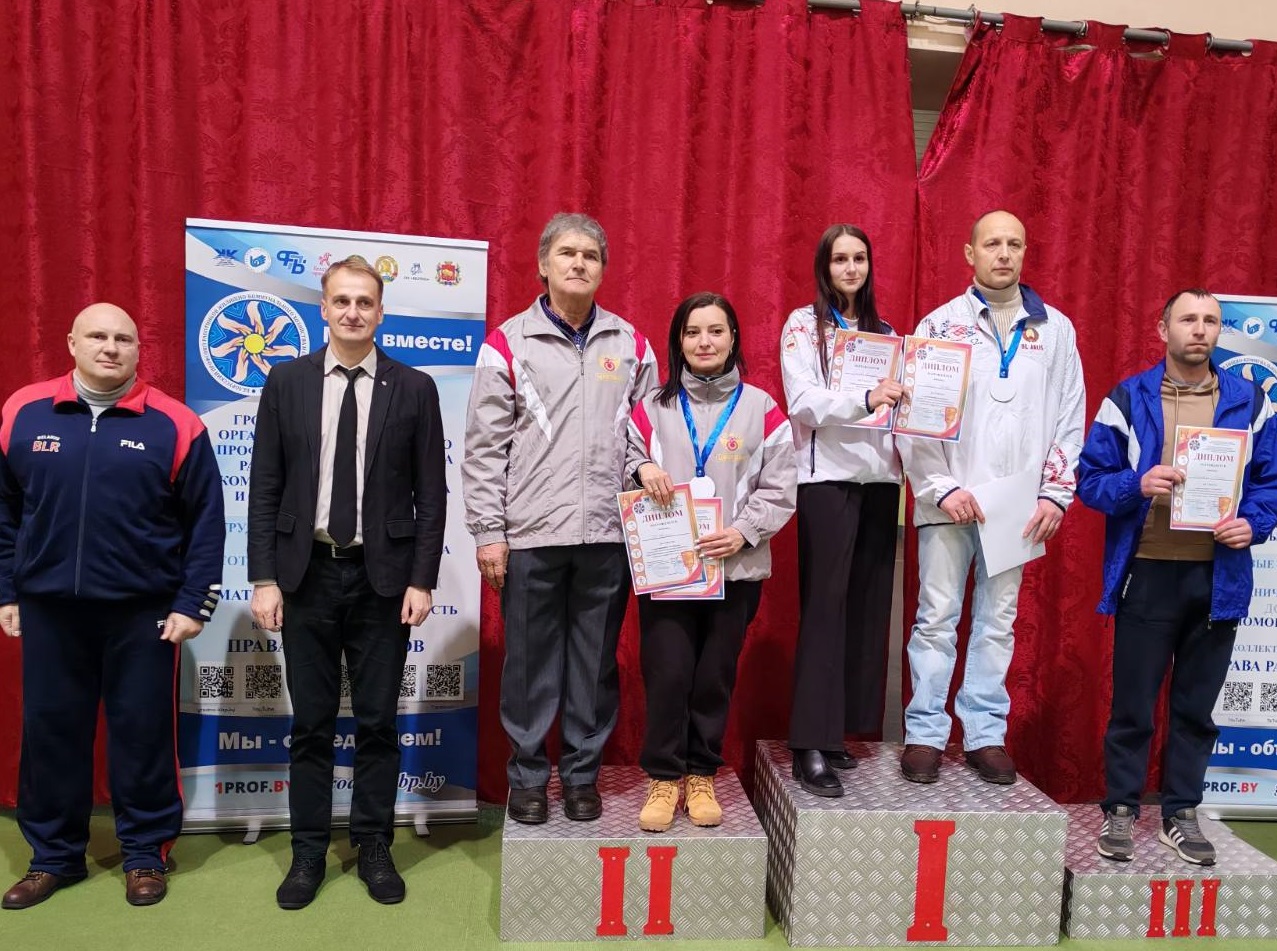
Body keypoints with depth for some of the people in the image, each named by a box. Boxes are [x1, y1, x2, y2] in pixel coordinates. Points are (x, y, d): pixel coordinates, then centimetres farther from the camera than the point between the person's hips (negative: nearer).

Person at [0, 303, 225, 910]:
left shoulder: (172, 424, -5)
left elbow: (206, 522, -3)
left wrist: (194, 603, -6)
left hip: (143, 609, -2)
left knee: (143, 732, 7)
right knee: (49, 731, 13)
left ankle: (145, 855, 25)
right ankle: (54, 856, 32)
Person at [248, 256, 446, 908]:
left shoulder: (414, 388, 0)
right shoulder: (286, 382, 3)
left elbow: (431, 493, -1)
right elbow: (265, 488, 2)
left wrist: (422, 580, -6)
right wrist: (264, 578, -4)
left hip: (382, 576, -1)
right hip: (307, 572, 1)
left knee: (377, 720, 9)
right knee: (310, 721, 11)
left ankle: (374, 847, 26)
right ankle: (308, 851, 27)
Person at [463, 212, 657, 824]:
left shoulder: (631, 345, 9)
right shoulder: (509, 344, 1)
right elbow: (484, 447, -1)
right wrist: (488, 533, -5)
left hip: (609, 533, 2)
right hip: (531, 534, -2)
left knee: (596, 661, 10)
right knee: (530, 662, 8)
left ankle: (583, 774, 27)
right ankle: (527, 776, 25)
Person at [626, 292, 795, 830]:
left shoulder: (761, 408, 3)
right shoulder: (653, 406, 6)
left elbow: (779, 489, 1)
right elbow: (621, 459, 10)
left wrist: (743, 531, -12)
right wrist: (641, 467, -12)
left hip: (735, 567, 0)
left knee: (715, 677, 8)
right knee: (667, 674, -3)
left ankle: (701, 775, 26)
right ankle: (664, 776, 17)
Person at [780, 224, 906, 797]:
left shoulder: (884, 332, 18)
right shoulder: (803, 325, 3)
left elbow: (898, 401, 13)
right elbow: (803, 402, -11)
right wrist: (865, 399, -25)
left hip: (879, 477, 5)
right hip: (827, 478, -5)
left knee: (867, 608, 4)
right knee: (824, 606, -7)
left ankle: (836, 732, 15)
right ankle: (811, 748, -4)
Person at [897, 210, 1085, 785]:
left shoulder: (1055, 329, 10)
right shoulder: (941, 324, 3)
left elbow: (1070, 420, 9)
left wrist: (1054, 494, 0)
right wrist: (942, 488, -11)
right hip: (948, 500, -2)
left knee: (998, 621, 9)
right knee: (937, 618, 1)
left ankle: (986, 735, 19)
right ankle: (925, 734, 12)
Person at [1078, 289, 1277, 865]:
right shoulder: (1128, 399, 0)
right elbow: (1090, 478, -2)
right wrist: (1136, 485, -21)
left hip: (1218, 577, 3)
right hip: (1147, 573, -2)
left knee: (1197, 705, 13)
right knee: (1132, 704, 5)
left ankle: (1181, 814, 27)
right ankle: (1120, 810, 20)